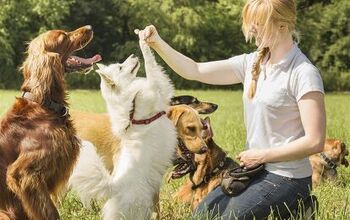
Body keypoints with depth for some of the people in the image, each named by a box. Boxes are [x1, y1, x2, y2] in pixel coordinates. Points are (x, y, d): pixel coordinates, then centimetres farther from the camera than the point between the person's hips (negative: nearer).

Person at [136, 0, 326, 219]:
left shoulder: (303, 73, -17)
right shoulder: (251, 63, 4)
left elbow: (314, 142, -22)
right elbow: (195, 71, 4)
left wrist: (261, 155, -14)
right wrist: (158, 44, -10)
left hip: (287, 178, -8)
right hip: (256, 170, 8)